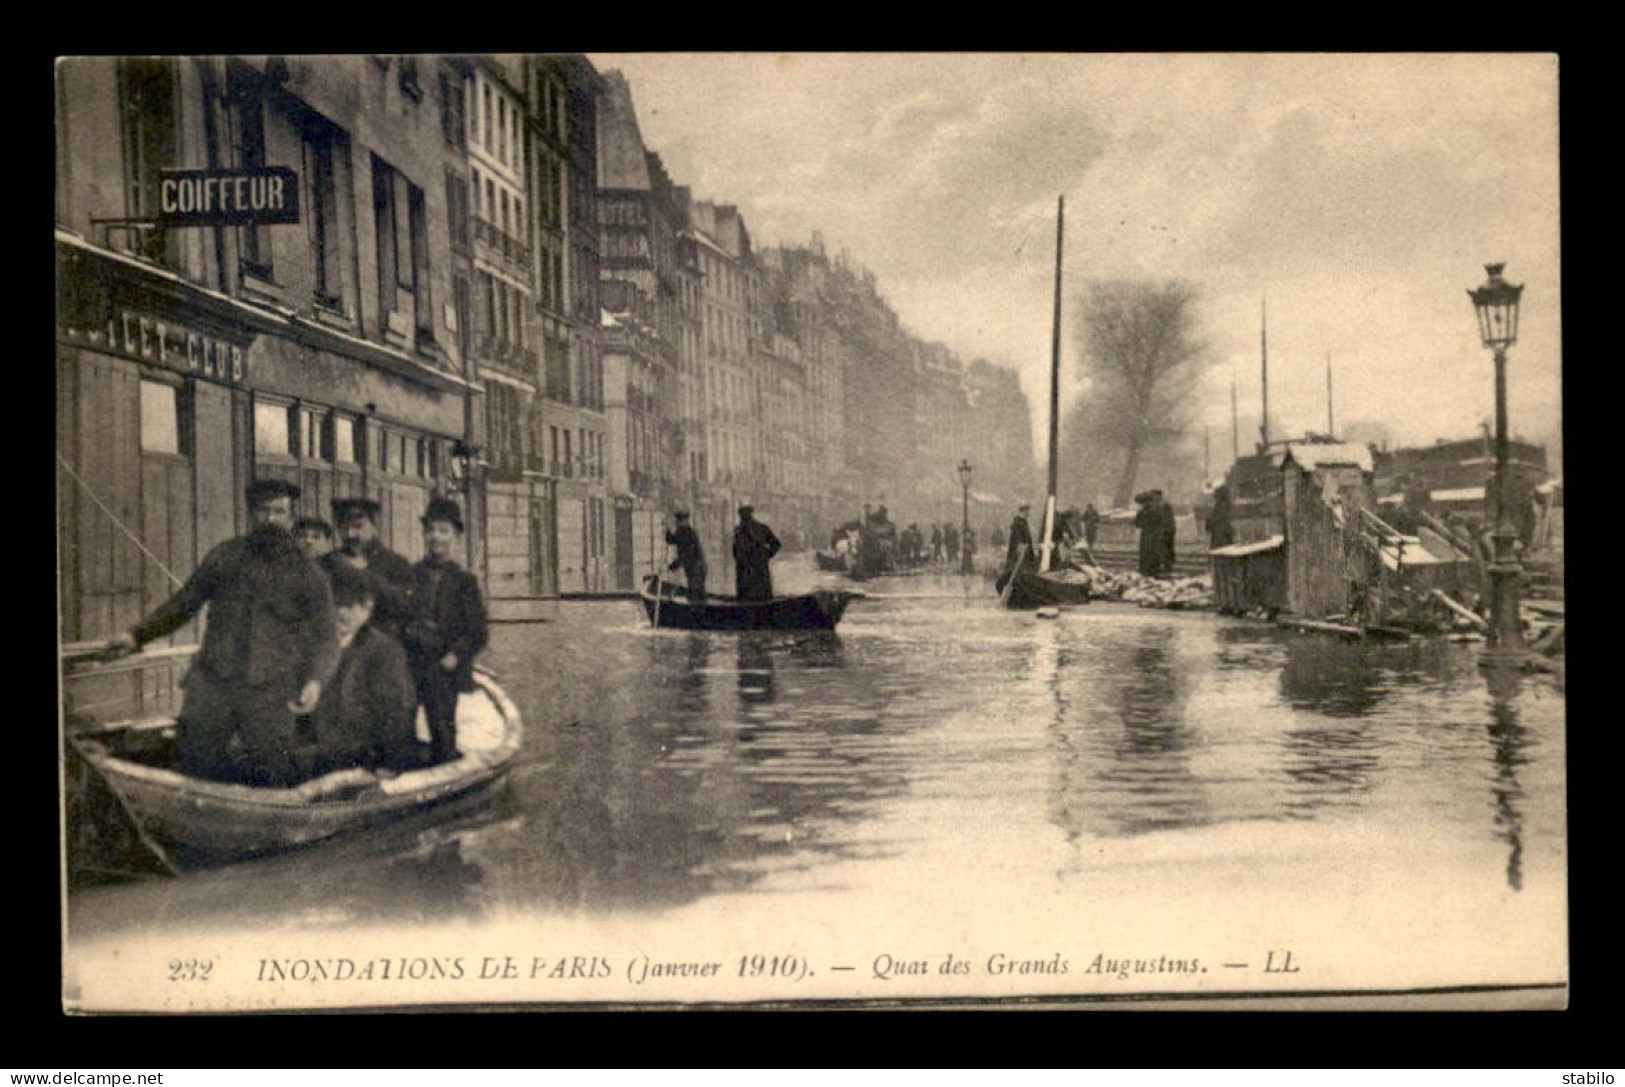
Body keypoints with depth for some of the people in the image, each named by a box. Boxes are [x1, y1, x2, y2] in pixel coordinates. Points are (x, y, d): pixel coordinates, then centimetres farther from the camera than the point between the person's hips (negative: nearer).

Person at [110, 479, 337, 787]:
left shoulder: (307, 575, 6)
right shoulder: (223, 558, 12)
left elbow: (325, 638, 6)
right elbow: (183, 604, 20)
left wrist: (315, 680, -12)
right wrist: (137, 634, 11)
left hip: (271, 694, -2)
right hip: (211, 685, 2)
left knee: (275, 779, -5)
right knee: (196, 769, -2)